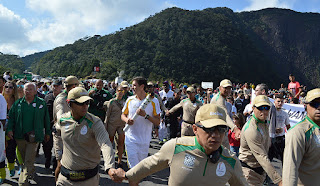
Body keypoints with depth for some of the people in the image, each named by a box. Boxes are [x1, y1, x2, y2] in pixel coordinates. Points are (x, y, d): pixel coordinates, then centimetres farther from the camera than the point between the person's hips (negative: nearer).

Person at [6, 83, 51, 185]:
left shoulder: (42, 103, 1)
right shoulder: (18, 103, 6)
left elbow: (46, 119, 8)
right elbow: (11, 117, 9)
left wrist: (47, 132, 11)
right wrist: (9, 129, -5)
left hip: (33, 137, -3)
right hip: (20, 136, 3)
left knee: (29, 161, -4)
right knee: (23, 158, 16)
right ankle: (31, 172, 39)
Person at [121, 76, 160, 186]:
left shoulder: (153, 101, -6)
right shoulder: (130, 100, 3)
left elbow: (157, 122, -7)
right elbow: (123, 115, 15)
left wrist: (145, 115, -23)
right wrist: (126, 120, -8)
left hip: (144, 140, 0)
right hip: (131, 139, 0)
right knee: (133, 168, -6)